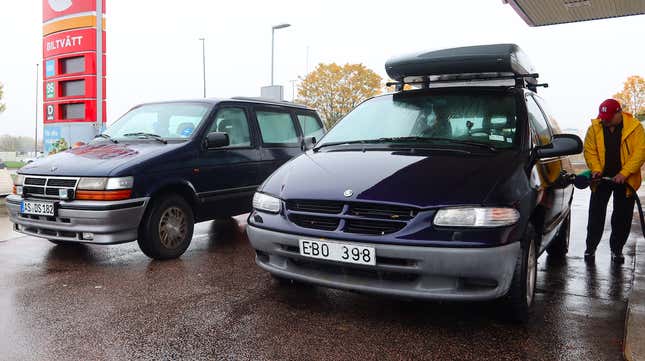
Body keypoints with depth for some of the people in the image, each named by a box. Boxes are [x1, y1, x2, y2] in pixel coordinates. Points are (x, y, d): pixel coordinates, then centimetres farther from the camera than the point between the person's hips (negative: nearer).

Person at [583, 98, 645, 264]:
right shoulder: (594, 127, -3)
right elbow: (589, 150, -1)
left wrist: (624, 173, -23)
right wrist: (596, 168, -16)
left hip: (625, 181, -1)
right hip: (601, 179, 1)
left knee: (622, 218, 8)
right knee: (596, 215, 5)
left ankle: (617, 249, 23)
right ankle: (590, 248, 16)